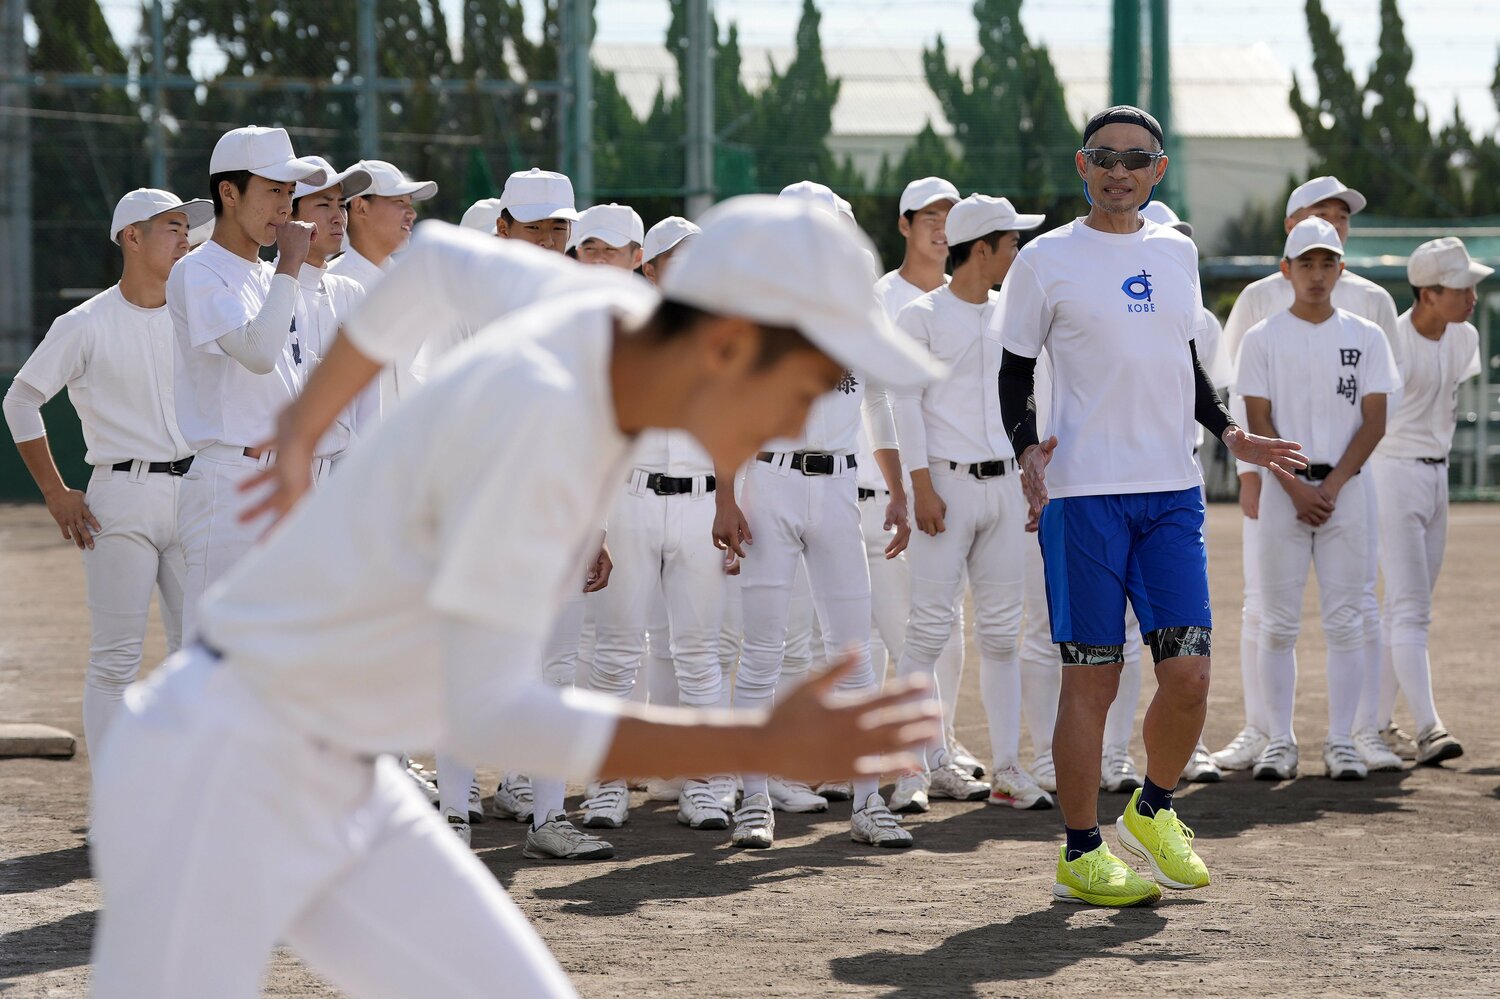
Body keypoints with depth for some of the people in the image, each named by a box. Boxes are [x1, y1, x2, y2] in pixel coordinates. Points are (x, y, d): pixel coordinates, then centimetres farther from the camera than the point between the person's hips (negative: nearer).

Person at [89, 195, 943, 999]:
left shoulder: (612, 335, -2)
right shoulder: (532, 410, -27)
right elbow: (493, 718, -30)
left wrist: (306, 425, 34)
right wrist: (769, 747, -32)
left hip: (343, 790, 9)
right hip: (215, 768, -9)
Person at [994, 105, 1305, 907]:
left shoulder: (1177, 253, 13)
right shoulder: (1047, 260, -1)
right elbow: (1015, 369, 1)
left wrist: (1226, 431, 9)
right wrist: (1026, 446, -15)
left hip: (1172, 489, 4)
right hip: (1084, 494, -4)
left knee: (1188, 673, -1)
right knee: (1091, 675, -3)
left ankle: (1153, 811, 23)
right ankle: (1080, 852, 7)